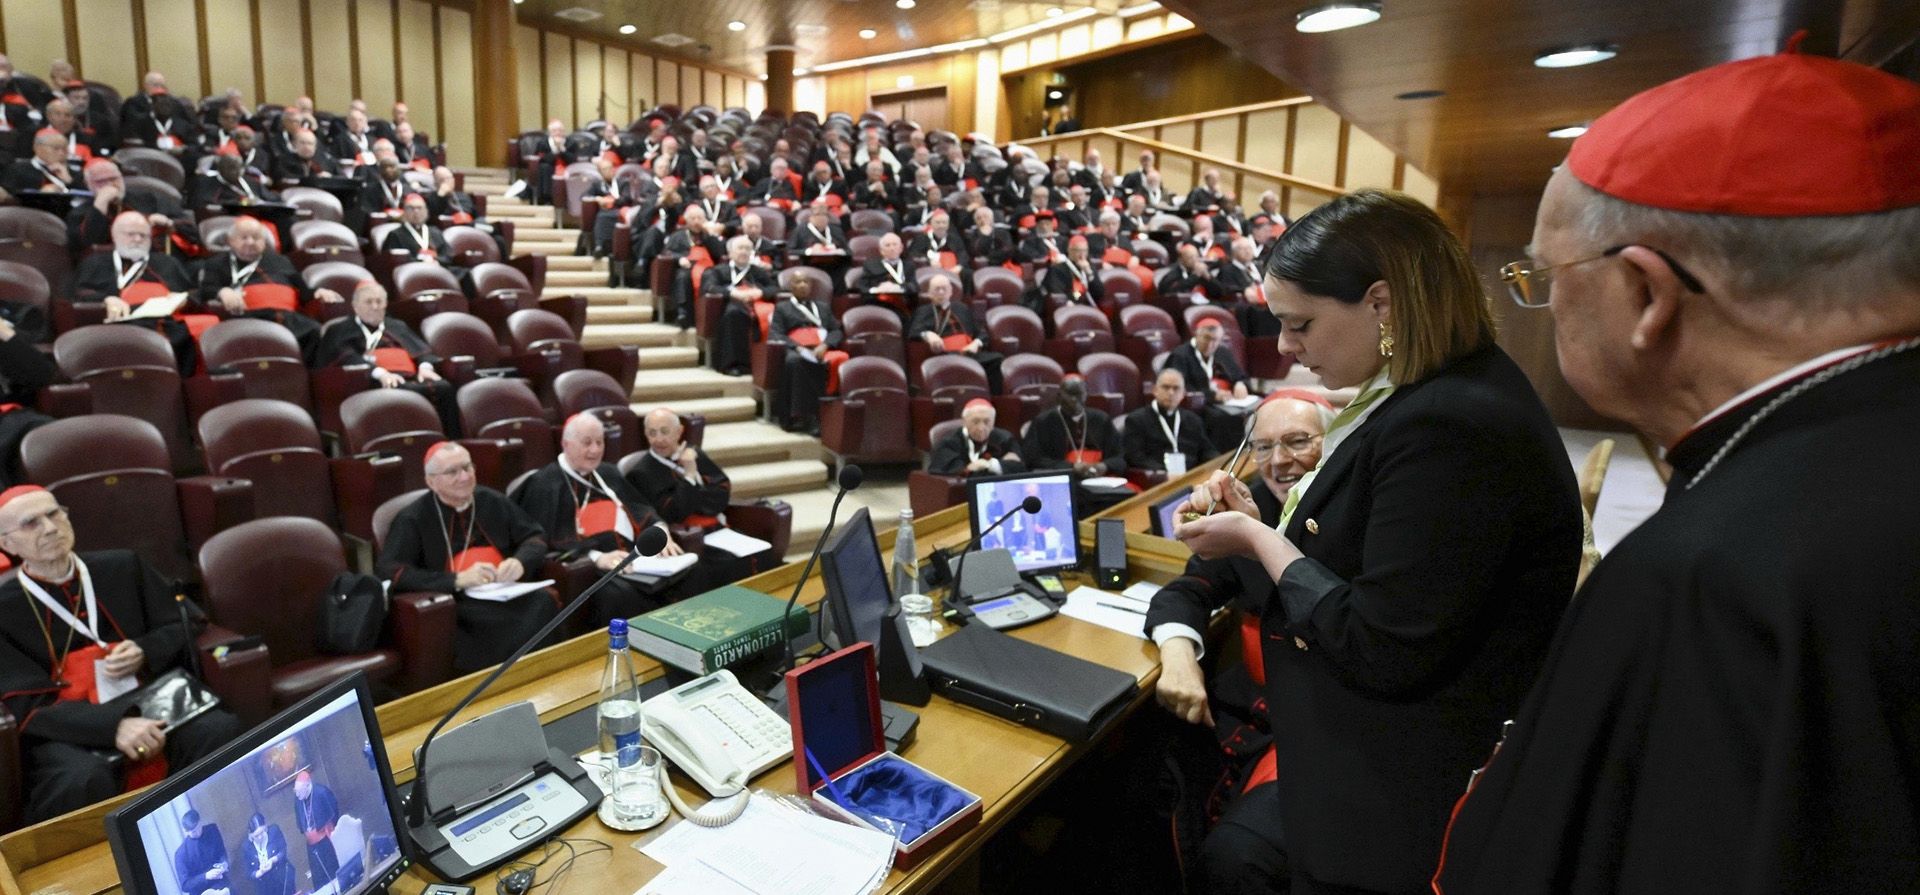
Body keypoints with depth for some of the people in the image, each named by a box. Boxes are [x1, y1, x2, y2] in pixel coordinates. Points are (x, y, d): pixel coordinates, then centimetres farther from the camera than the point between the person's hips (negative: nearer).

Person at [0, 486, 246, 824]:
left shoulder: (123, 567, 11)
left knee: (221, 730, -29)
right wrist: (114, 724, -26)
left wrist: (145, 652, -8)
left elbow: (179, 630, 17)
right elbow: (30, 707, -8)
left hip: (152, 707, 3)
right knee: (83, 780, -37)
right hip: (68, 733, -2)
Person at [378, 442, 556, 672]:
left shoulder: (492, 501, 13)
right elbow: (386, 571, -9)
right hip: (453, 603, -4)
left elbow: (535, 535, 19)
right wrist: (457, 580, -20)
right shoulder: (413, 519, 2)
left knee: (544, 602, -30)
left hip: (504, 593, 4)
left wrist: (519, 561, -6)